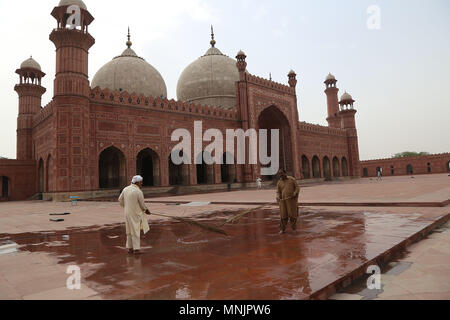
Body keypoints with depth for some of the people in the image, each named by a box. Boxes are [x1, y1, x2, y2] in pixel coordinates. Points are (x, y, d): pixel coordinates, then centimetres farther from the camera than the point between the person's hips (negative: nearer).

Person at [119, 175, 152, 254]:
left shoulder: (126, 189, 2)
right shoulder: (138, 191, -17)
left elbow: (120, 199, 11)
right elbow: (142, 204, -10)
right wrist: (146, 211, 9)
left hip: (127, 213, 7)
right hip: (135, 214, -6)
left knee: (129, 230, 16)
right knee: (135, 231, 1)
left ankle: (130, 248, 23)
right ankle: (136, 249, 4)